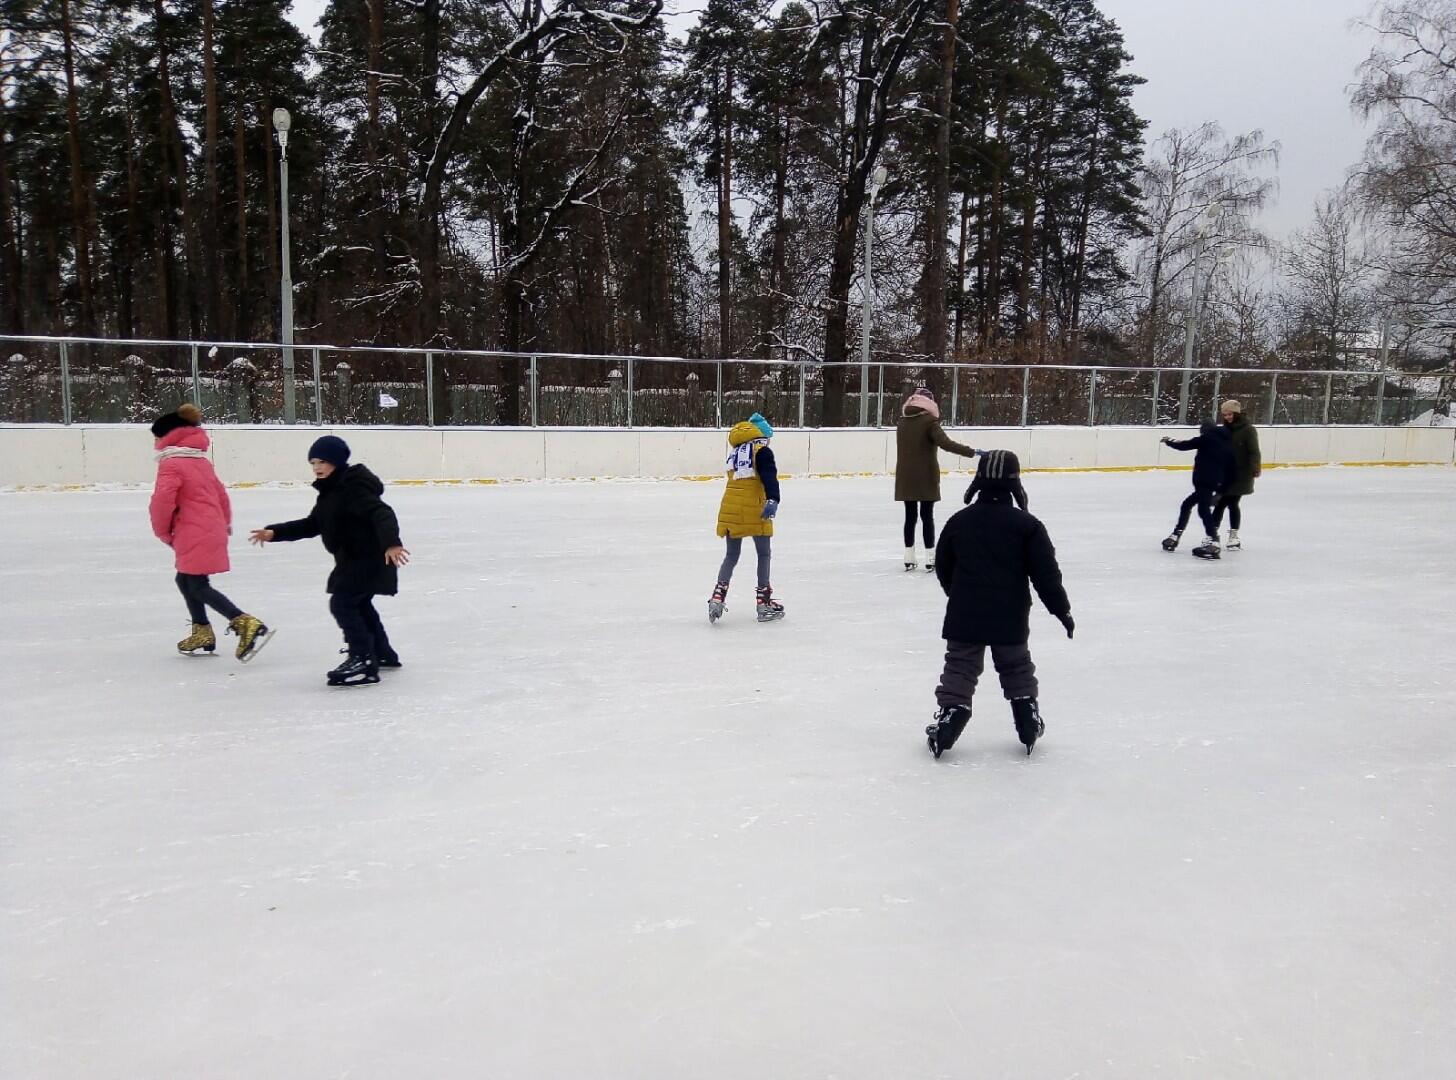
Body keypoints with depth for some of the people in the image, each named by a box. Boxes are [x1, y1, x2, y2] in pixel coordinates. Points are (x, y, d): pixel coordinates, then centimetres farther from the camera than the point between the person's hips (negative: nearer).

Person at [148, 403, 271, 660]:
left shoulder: (171, 464, -12)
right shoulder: (200, 459, 15)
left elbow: (162, 501, -21)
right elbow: (220, 493, 21)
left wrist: (163, 532, -5)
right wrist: (225, 522, 33)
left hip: (195, 536, -9)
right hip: (211, 530, 9)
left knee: (198, 586, -8)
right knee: (185, 580, 20)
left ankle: (248, 625, -20)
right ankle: (202, 635, 26)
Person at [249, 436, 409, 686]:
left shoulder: (354, 487, -19)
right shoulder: (330, 492, 12)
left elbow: (381, 512, -33)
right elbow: (311, 525, 17)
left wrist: (391, 542, -49)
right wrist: (275, 533, 9)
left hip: (369, 557, -11)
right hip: (354, 557, 11)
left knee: (341, 602, -15)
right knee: (358, 604, 23)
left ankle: (363, 660, -13)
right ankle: (383, 653, 38)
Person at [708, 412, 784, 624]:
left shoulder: (735, 451, 15)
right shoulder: (761, 451, -7)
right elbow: (769, 477, -22)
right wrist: (772, 501, -33)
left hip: (730, 508, 6)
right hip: (753, 510, -6)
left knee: (731, 555, 14)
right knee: (764, 554, 7)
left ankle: (718, 596, 0)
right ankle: (763, 602, 9)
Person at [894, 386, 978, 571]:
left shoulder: (902, 422, 7)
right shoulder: (929, 421, -12)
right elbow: (945, 443, -23)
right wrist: (972, 452, -24)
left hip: (906, 477, 5)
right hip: (926, 477, -4)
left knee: (910, 516, 11)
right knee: (927, 516, 2)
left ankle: (909, 558, 12)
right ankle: (930, 558, 5)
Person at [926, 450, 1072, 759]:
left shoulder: (959, 521, 0)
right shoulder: (1027, 525, -8)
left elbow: (943, 567, 10)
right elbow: (1045, 573, -8)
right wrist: (1061, 609, 2)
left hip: (964, 615, 1)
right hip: (1010, 617, -1)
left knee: (960, 668, 7)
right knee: (1017, 668, 16)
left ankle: (948, 720, -2)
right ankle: (1029, 725, 20)